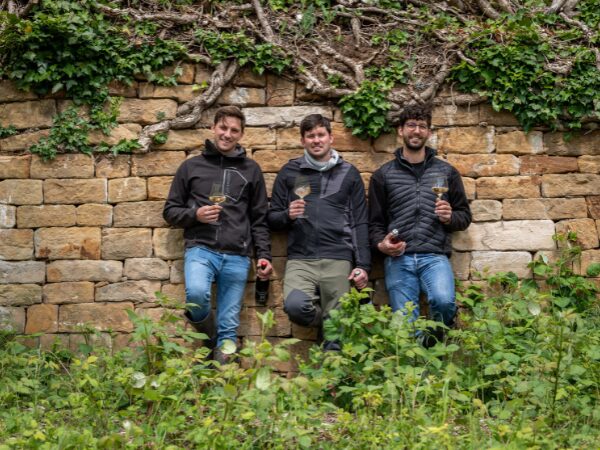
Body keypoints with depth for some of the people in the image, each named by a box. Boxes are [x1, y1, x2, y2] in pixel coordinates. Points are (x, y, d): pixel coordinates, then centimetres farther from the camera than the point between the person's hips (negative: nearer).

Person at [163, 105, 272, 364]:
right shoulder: (191, 166, 12)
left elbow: (259, 219, 14)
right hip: (201, 249, -1)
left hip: (237, 256, 2)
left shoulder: (251, 170, 14)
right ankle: (209, 337, -2)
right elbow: (170, 211, 13)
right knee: (196, 293, -30)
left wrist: (264, 254, 3)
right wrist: (195, 214, -6)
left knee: (230, 325, 0)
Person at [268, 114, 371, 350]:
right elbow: (272, 219, 14)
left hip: (338, 260, 0)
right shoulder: (289, 172, 12)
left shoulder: (348, 173, 12)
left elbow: (360, 223, 9)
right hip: (300, 259, 0)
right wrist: (288, 215, -9)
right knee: (295, 306, -26)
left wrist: (363, 265, 0)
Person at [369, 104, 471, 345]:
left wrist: (450, 217, -5)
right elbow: (375, 222, 13)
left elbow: (465, 216, 17)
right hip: (398, 259, 0)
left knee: (444, 300, -27)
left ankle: (436, 343, 1)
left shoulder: (447, 172, 15)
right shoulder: (383, 175, 13)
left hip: (434, 256, 0)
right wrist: (381, 243, -8)